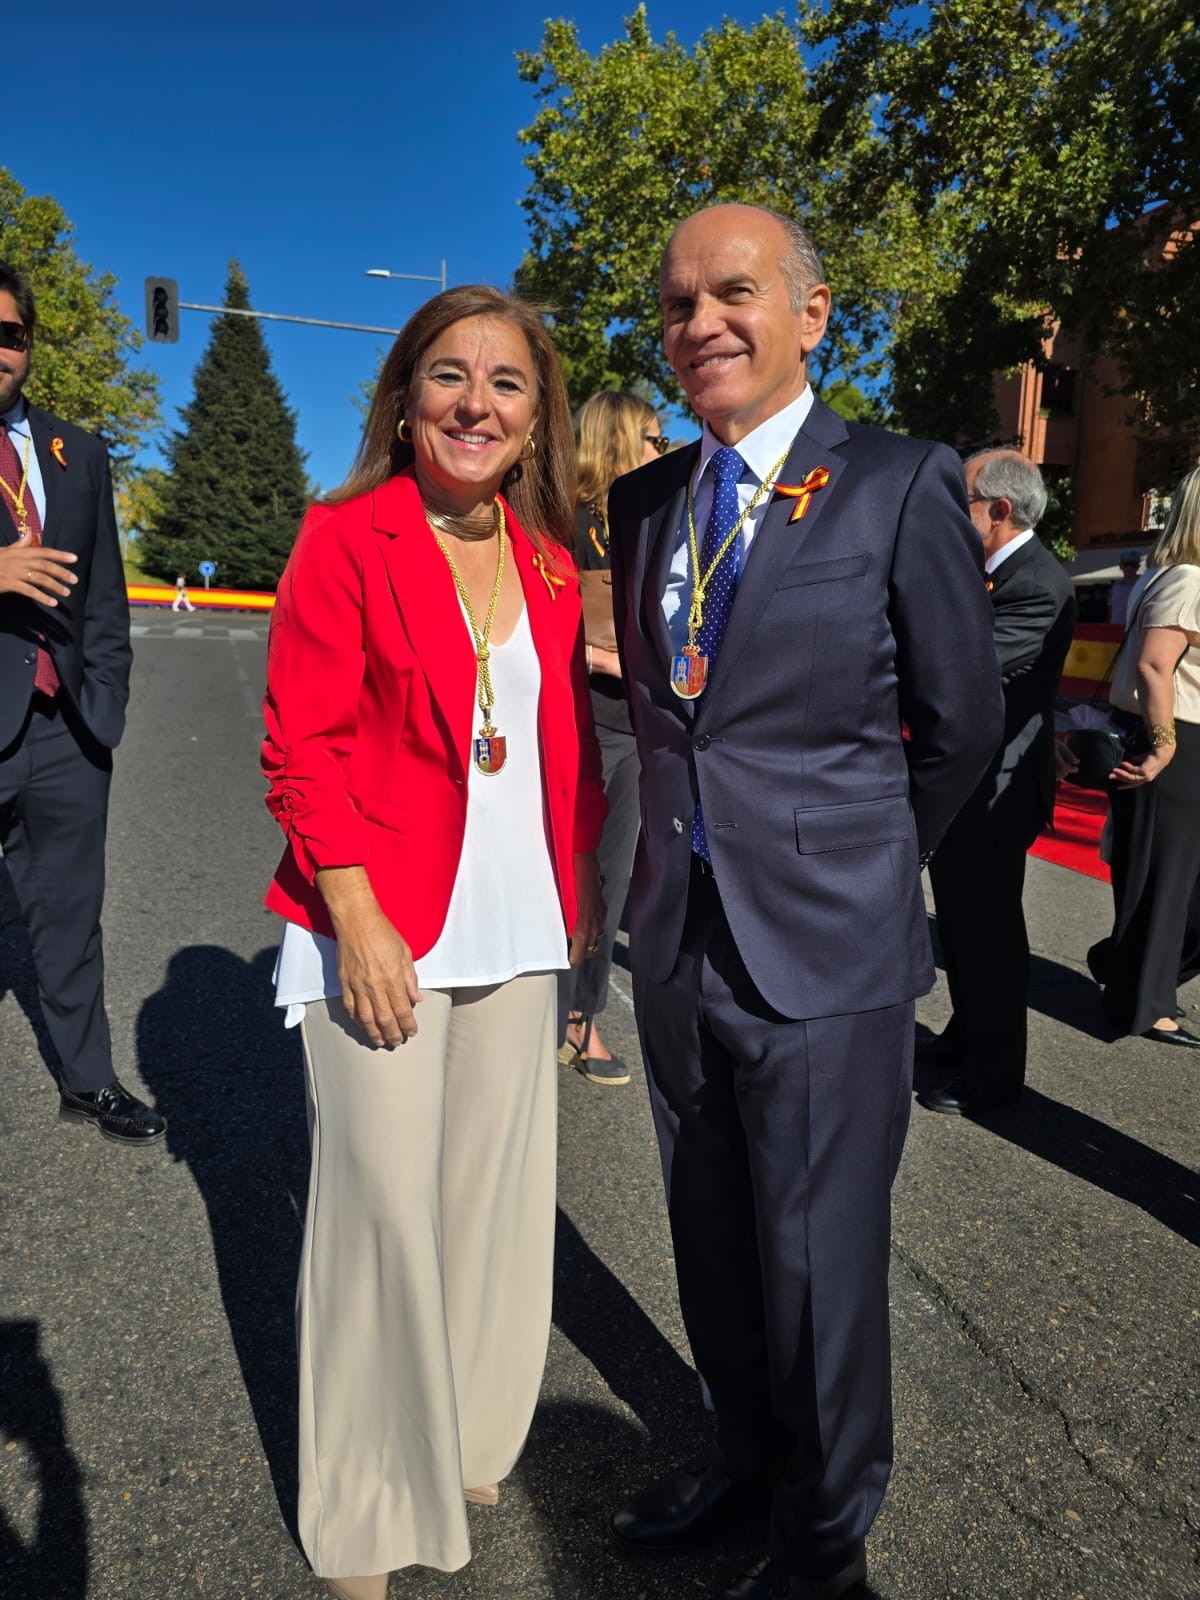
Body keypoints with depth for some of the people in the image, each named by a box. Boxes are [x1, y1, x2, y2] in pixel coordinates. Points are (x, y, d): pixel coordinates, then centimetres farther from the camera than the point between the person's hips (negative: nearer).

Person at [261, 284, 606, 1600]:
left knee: (492, 1188, 16)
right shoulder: (345, 537, -5)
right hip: (382, 927, -5)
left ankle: (465, 1437, 41)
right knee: (386, 1202, 4)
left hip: (515, 925, 5)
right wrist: (358, 922, -16)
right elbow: (304, 744, -10)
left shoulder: (548, 561, 9)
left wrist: (580, 884, 10)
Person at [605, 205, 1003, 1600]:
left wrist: (855, 864, 10)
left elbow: (960, 723, -1)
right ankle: (744, 1448, 48)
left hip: (824, 957, -5)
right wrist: (702, 846, 12)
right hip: (676, 941, 5)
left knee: (821, 1258, 12)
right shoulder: (643, 500, 7)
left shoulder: (901, 487, -7)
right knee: (710, 1238, 21)